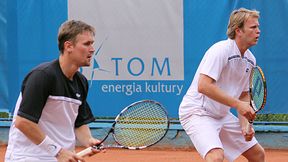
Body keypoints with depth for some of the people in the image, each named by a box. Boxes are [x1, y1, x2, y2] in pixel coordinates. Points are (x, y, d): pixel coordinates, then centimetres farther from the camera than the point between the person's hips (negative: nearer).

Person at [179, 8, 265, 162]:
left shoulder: (250, 60, 5)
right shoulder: (221, 50, -21)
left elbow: (243, 96, 13)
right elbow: (203, 86, -31)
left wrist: (245, 125, -4)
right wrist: (237, 104, -30)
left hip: (222, 114, 9)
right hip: (197, 113, -9)